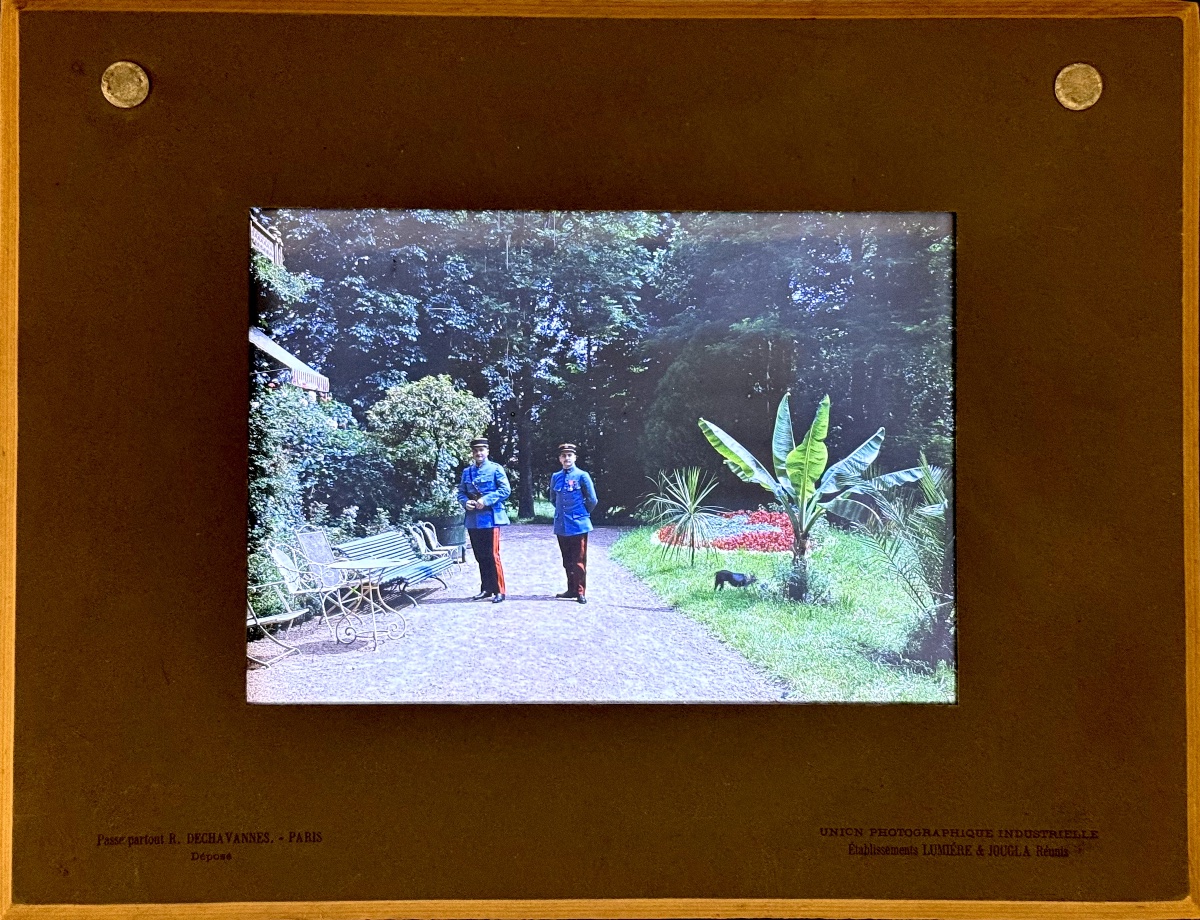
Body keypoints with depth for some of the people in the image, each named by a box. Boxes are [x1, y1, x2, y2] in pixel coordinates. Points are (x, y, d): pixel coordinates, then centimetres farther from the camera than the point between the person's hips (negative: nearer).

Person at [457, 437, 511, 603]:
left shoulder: (496, 469, -1)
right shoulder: (467, 472, 14)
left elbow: (506, 490, -8)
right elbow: (461, 493, 16)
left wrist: (486, 500, -18)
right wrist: (465, 502, -7)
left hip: (490, 518, -5)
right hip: (473, 519, 5)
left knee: (492, 555, -6)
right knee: (480, 557, 10)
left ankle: (499, 591, 0)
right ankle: (486, 589, 21)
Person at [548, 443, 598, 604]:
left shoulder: (582, 476, -5)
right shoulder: (555, 477, 8)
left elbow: (592, 500, -2)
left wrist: (582, 514, 8)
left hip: (578, 526, -5)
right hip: (561, 526, 5)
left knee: (579, 560, -2)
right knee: (567, 561, 12)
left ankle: (580, 592, 1)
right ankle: (571, 589, 20)